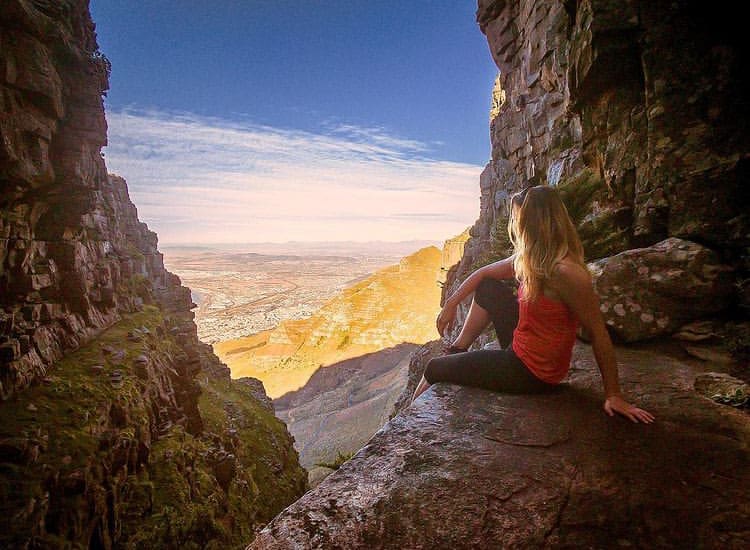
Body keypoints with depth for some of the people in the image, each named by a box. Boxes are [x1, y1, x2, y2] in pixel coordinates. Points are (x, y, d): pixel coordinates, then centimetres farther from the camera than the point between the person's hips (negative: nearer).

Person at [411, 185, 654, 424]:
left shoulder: (566, 272, -30)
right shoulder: (530, 258, -2)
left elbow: (598, 333, -24)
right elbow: (484, 273, 10)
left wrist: (613, 395, -17)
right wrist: (451, 303, 7)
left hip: (532, 372, -8)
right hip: (520, 348, 8)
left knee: (435, 369, 3)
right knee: (487, 287, 15)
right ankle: (458, 350, 21)